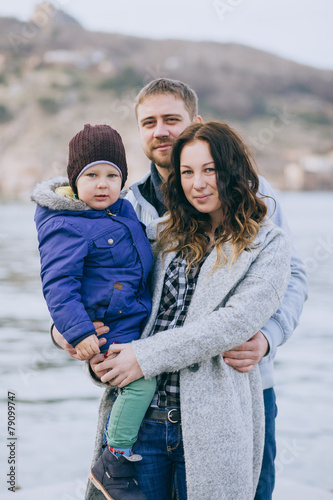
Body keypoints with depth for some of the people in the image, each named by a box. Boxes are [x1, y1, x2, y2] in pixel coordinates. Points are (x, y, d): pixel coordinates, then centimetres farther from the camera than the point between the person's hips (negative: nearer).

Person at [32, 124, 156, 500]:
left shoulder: (124, 209, 8)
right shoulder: (66, 227, -19)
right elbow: (58, 285, -22)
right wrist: (78, 332, -27)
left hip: (138, 317, 9)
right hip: (106, 327, -9)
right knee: (140, 381, -18)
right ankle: (113, 465, -3)